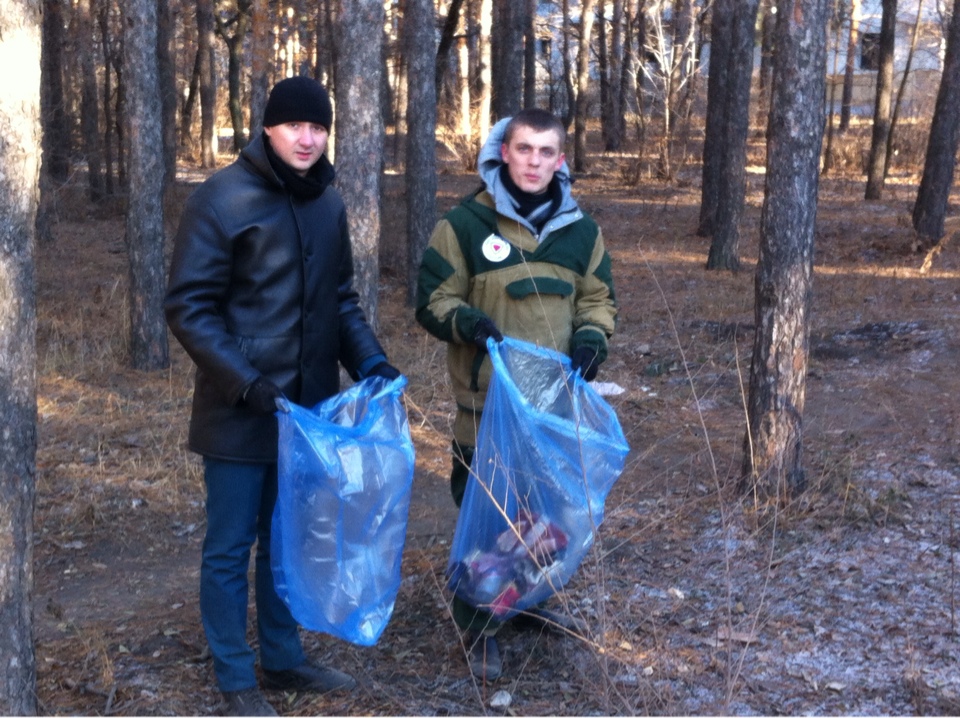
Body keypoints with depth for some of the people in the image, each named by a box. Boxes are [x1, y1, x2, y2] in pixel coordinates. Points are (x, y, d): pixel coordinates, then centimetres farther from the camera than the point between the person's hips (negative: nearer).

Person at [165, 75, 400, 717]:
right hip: (240, 414, -6)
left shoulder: (328, 202, 7)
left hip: (309, 406, 6)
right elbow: (189, 306, -13)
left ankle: (284, 658, 32)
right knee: (231, 547, 5)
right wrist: (243, 381, -22)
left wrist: (369, 359, 0)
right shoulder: (222, 200, -12)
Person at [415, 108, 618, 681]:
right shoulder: (466, 224, -7)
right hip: (487, 400, -4)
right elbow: (433, 299, -4)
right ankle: (480, 626, 16)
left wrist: (591, 339, -7)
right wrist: (467, 320, -25)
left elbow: (599, 299, 14)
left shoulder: (580, 230, 5)